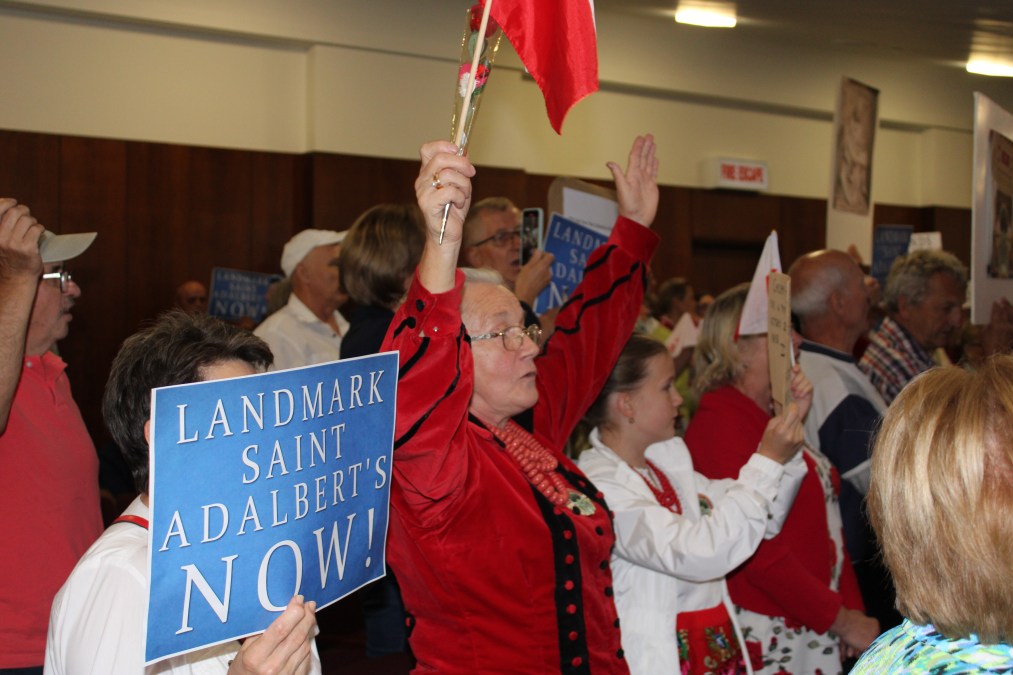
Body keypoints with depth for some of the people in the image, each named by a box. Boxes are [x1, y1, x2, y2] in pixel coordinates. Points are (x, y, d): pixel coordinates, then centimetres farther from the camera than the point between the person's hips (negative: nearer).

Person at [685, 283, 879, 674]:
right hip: (770, 638, -8)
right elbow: (758, 549, -21)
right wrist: (842, 619, -15)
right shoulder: (720, 421, -15)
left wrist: (853, 610, 5)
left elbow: (824, 521, 14)